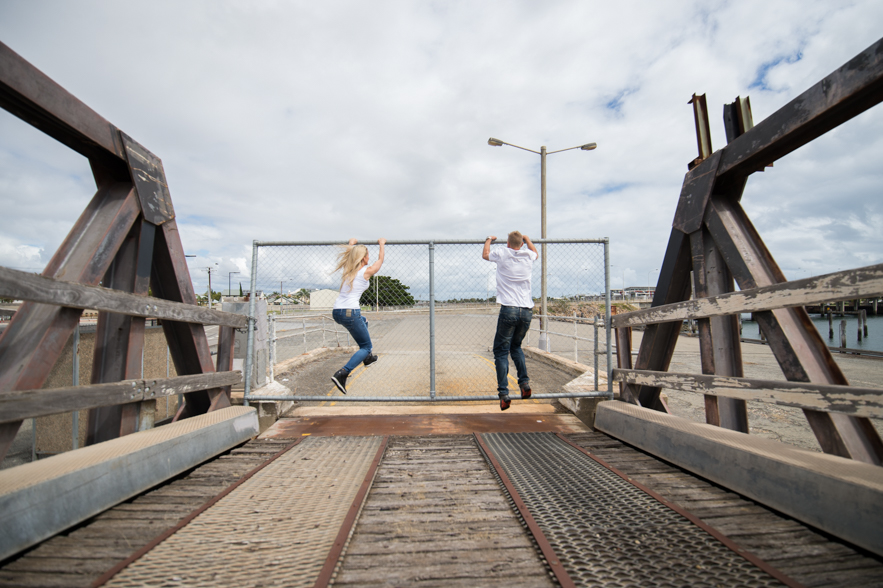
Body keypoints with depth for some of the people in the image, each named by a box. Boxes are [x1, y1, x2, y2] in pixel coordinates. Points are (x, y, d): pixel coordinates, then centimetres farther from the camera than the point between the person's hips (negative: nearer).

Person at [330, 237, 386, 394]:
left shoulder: (347, 270, 14)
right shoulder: (366, 272, -2)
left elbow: (347, 255, 37)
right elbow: (380, 260, 16)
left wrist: (351, 244, 52)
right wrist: (381, 244, 31)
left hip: (336, 312, 8)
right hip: (350, 312, -8)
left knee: (363, 321, 36)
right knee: (366, 346, 4)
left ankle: (367, 357, 36)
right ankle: (342, 374, -14)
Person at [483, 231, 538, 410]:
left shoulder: (502, 253, 3)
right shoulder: (528, 255, 12)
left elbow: (485, 255, 26)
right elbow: (536, 252, 39)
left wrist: (489, 240, 43)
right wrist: (527, 238, 53)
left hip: (509, 310, -4)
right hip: (527, 310, 4)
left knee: (501, 351, 3)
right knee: (516, 346, 24)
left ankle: (504, 393, -4)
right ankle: (525, 382, 10)